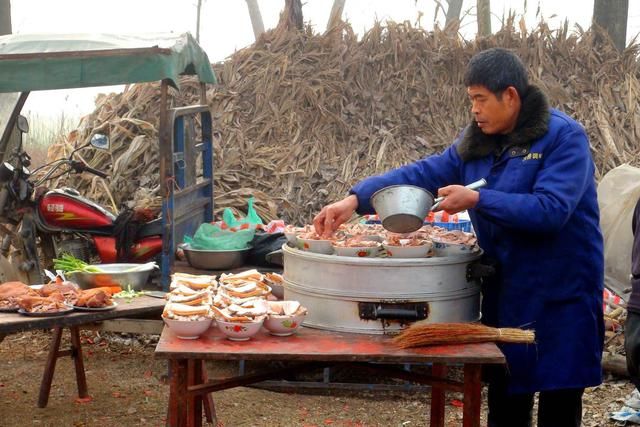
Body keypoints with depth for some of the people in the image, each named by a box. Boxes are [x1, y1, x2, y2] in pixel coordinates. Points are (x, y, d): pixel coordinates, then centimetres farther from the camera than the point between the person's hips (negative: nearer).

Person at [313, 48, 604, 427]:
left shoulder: (564, 136, -13)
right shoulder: (478, 142, 6)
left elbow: (551, 209, -24)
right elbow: (421, 174, 0)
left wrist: (478, 200, -26)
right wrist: (356, 199, -12)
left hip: (560, 294, -6)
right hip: (506, 290, 6)